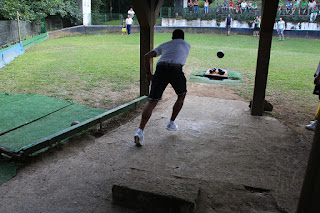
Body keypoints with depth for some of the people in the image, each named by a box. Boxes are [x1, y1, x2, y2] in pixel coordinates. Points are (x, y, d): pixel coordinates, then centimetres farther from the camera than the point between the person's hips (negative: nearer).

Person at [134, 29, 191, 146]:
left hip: (160, 68, 2)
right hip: (176, 69, -1)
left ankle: (140, 131, -14)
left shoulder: (164, 45, 31)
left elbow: (147, 56, 19)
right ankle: (171, 123, 27)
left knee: (152, 102, -1)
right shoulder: (187, 45, 31)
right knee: (181, 96, 26)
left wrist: (148, 73, 22)